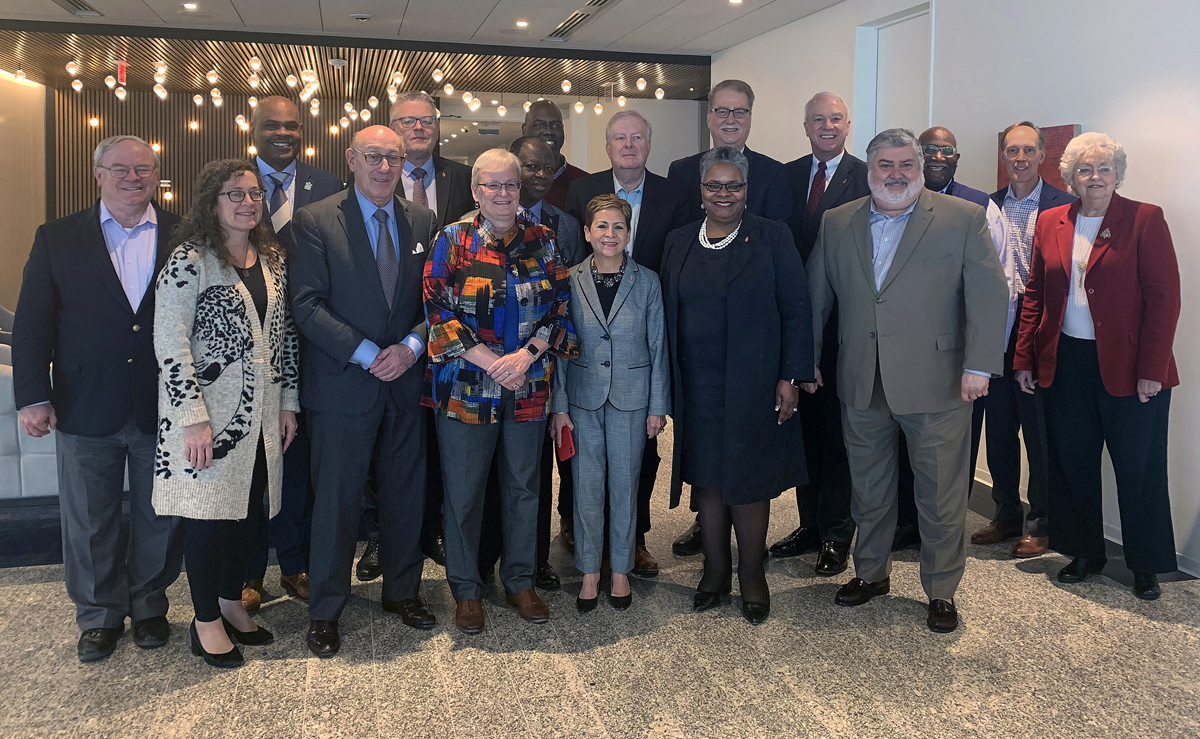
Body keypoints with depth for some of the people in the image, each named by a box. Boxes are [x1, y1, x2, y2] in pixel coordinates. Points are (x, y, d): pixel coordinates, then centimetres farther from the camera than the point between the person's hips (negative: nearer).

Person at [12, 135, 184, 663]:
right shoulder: (57, 238, 2)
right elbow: (32, 323, 0)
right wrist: (32, 396, -7)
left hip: (162, 411, 0)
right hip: (86, 413, 1)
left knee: (159, 518, 13)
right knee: (88, 521, 12)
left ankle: (149, 603, 34)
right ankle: (99, 614, 31)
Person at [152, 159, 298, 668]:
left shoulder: (272, 258, 10)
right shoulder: (190, 258, -10)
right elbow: (169, 342, -14)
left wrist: (289, 400, 10)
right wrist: (193, 417, -18)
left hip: (261, 411, 6)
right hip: (208, 409, -6)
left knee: (246, 508, 12)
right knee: (208, 511, 3)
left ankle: (231, 602, 31)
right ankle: (206, 621, 19)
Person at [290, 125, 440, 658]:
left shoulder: (422, 222, 8)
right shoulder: (316, 221, -3)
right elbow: (307, 304, -10)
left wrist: (411, 346, -10)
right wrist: (366, 354, -16)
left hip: (406, 381, 4)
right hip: (342, 385, -4)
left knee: (405, 493, 13)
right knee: (336, 499, 4)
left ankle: (402, 590, 33)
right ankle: (324, 611, 20)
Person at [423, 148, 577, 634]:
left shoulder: (542, 241, 6)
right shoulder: (453, 240, -1)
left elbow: (560, 306, 3)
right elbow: (437, 311, -8)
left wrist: (526, 355, -12)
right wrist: (491, 362, -15)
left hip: (529, 388, 3)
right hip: (465, 386, -2)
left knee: (524, 486, 13)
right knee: (463, 492, 5)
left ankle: (520, 580, 30)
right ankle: (466, 589, 22)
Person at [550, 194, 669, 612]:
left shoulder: (647, 282, 0)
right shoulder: (569, 281, 0)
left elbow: (657, 347, 2)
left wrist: (658, 405, 0)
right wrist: (559, 406, -1)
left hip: (631, 399, 0)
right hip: (583, 397, 0)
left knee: (625, 486, 8)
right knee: (586, 487, 6)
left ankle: (621, 570, 24)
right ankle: (589, 572, 21)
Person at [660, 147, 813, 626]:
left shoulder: (772, 237, -1)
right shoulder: (679, 243, 9)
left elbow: (797, 310, -3)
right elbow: (668, 315, 11)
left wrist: (790, 376, -9)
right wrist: (668, 384, 6)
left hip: (753, 386, -3)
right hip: (696, 387, 3)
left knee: (749, 479, 2)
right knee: (706, 477, 9)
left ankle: (752, 577, 19)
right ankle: (715, 571, 25)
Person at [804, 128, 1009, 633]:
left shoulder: (964, 220, -3)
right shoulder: (837, 224, 7)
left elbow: (989, 295, -6)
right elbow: (815, 296, 12)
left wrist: (979, 366, -14)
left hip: (936, 383, -3)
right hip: (861, 386, 3)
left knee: (941, 497, 7)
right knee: (868, 490, 17)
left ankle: (942, 591, 25)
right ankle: (871, 573, 35)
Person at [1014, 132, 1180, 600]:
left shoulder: (1145, 220, -3)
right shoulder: (1050, 223, 9)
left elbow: (1164, 298, -8)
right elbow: (1034, 294, 10)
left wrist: (1152, 370, -14)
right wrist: (1025, 359, 4)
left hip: (1129, 369, -4)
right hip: (1066, 366, 4)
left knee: (1139, 469, 6)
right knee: (1072, 464, 11)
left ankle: (1146, 566, 22)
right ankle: (1085, 553, 28)